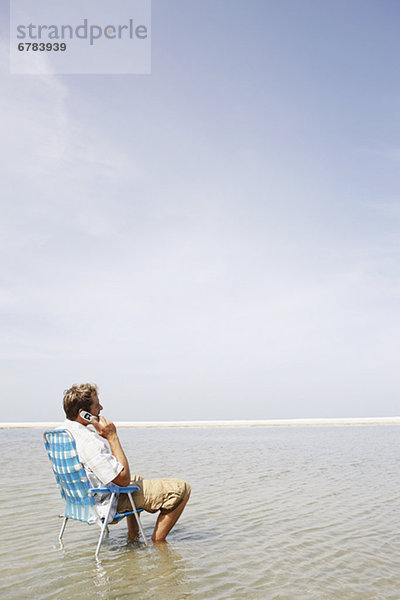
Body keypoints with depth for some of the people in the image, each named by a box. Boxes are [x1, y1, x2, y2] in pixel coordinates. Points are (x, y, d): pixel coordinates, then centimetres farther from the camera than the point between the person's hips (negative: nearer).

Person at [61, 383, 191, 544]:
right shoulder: (89, 442, -34)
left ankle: (133, 536, 39)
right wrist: (112, 436, -26)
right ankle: (158, 541, 6)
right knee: (182, 488, -8)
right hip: (114, 500, -10)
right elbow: (123, 479, -27)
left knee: (137, 479, 41)